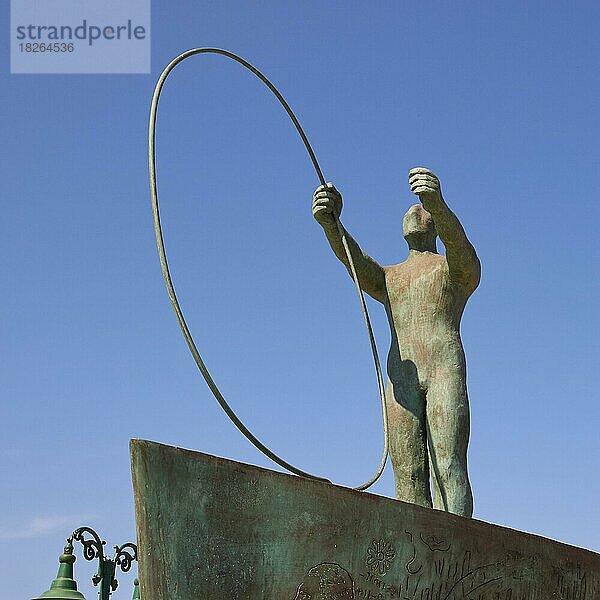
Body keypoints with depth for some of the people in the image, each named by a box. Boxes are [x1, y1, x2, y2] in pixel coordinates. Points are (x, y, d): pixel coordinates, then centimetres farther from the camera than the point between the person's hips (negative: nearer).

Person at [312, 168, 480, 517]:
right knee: (408, 476, -8)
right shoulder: (386, 279, 29)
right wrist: (330, 223, -20)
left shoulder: (457, 269, 17)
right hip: (400, 379, 4)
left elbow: (456, 240, -10)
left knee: (448, 466, -18)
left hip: (446, 370, -4)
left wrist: (436, 203, -34)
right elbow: (354, 259, 4)